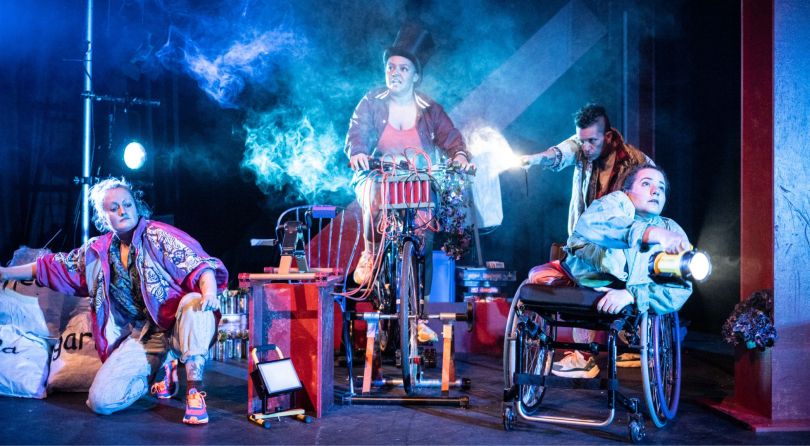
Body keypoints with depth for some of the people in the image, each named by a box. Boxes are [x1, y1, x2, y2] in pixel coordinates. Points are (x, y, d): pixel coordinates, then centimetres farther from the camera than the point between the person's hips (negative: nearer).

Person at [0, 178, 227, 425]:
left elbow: (198, 263, -21)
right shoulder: (98, 251, 9)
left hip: (177, 326, -4)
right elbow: (54, 266, 23)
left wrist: (209, 291, -42)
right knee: (100, 400, -13)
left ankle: (195, 392, -29)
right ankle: (161, 368, 13)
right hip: (141, 336, 4)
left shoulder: (157, 235, -8)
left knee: (194, 302, -39)